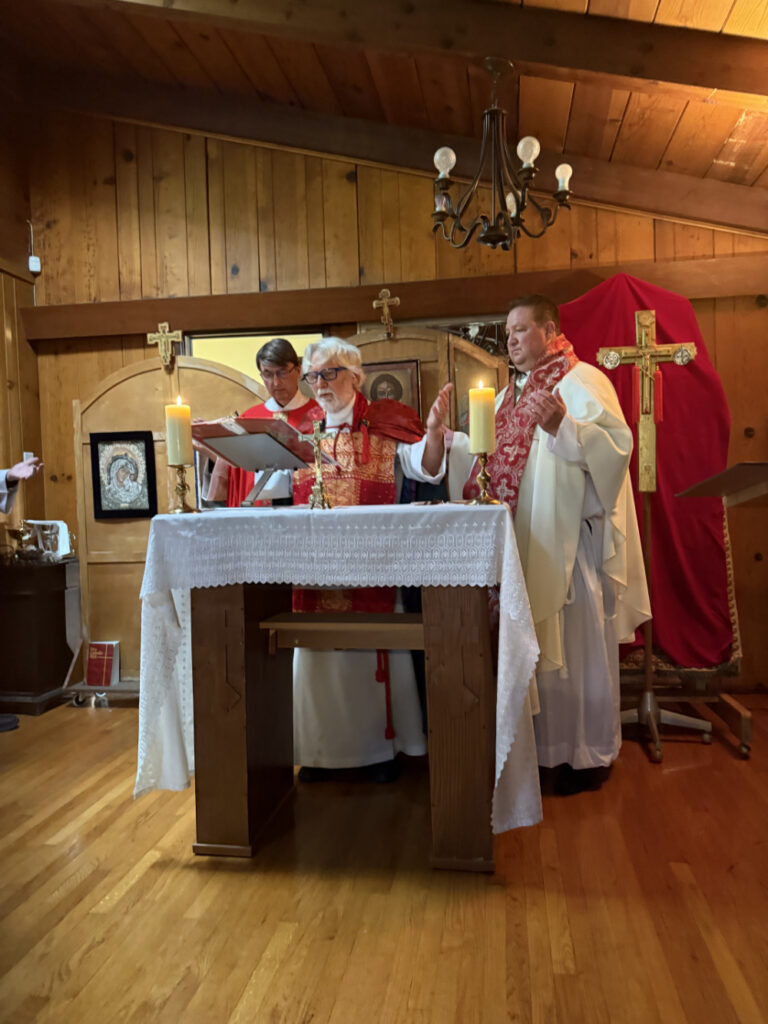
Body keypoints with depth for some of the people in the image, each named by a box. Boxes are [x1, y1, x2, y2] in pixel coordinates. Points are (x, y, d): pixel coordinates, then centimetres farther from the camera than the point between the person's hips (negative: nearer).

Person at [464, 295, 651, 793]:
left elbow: (618, 442, -19)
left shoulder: (581, 380, -6)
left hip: (572, 538, -8)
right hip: (522, 542, 8)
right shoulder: (510, 394, 19)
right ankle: (543, 743, 26)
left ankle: (590, 753, 16)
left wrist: (562, 425, -33)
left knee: (577, 646, 0)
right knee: (532, 644, 12)